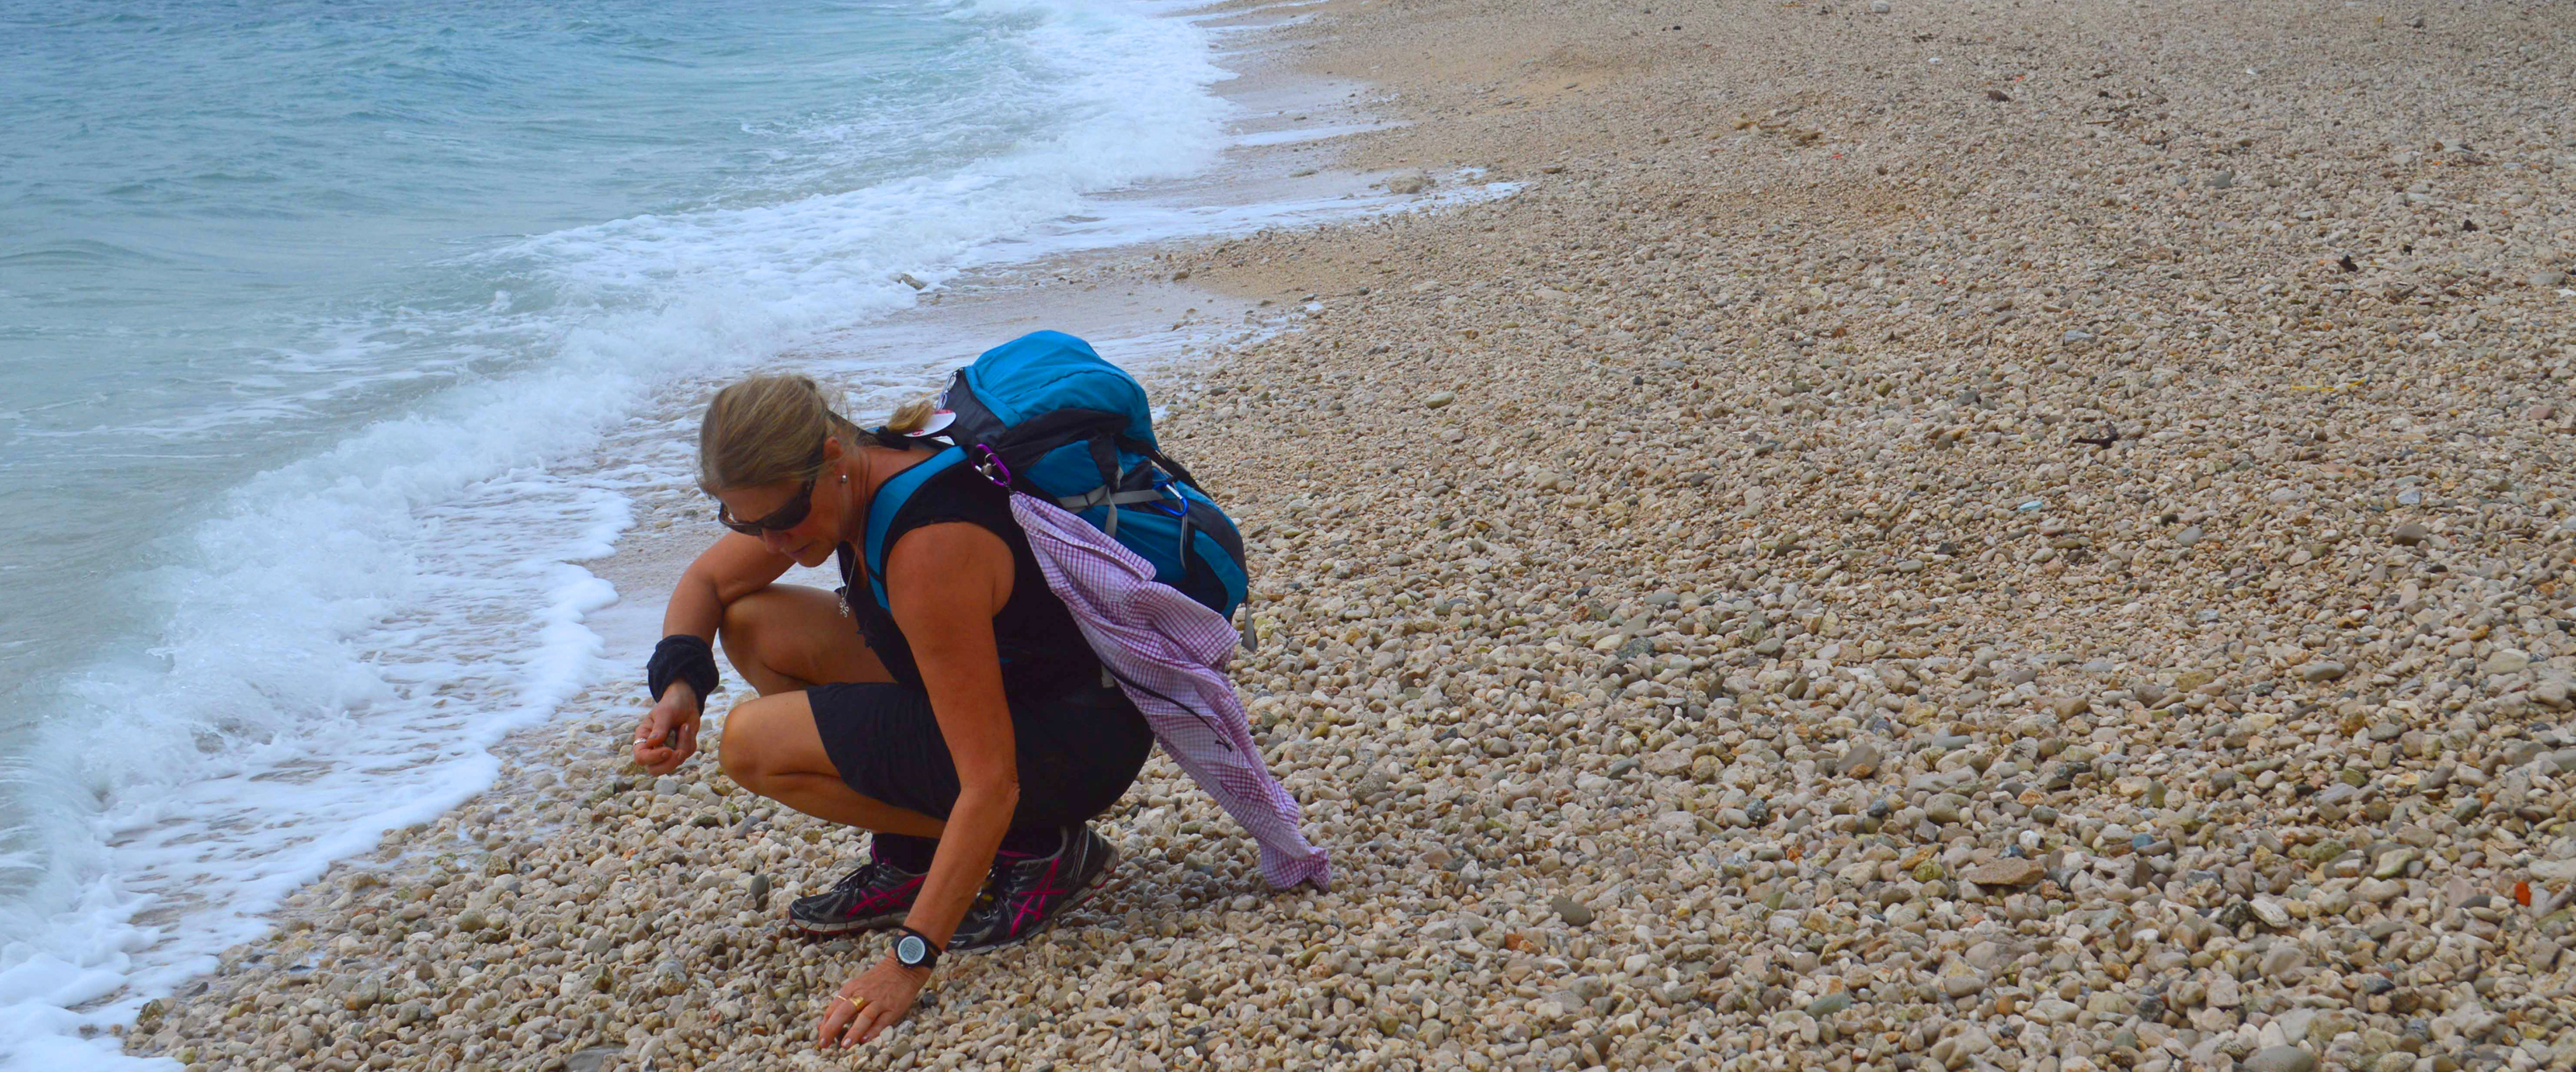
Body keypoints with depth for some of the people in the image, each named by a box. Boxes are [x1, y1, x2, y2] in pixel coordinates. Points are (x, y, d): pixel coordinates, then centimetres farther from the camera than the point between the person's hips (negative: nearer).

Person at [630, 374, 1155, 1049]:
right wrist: (679, 683, -9)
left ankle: (1035, 850, -8)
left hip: (1074, 745, -9)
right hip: (1002, 691, 9)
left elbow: (990, 784, -33)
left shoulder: (930, 545, -32)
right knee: (752, 625, 4)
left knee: (754, 744, -15)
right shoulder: (848, 479, -6)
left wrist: (909, 961, -33)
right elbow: (707, 581, 13)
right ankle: (909, 860, 6)